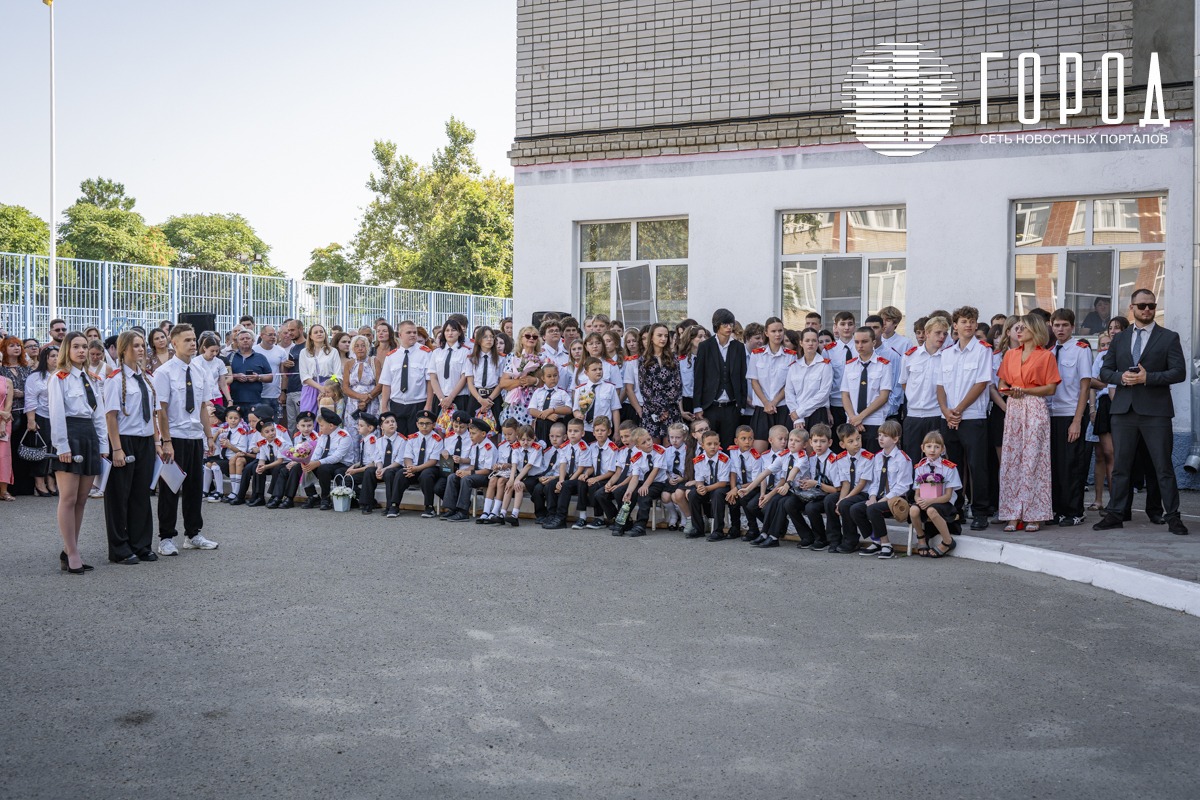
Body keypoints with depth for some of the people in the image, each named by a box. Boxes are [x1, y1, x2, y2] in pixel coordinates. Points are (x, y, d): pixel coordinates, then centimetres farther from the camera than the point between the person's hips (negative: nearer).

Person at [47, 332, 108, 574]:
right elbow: (56, 414, -10)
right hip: (70, 436, -7)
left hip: (90, 436, 7)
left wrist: (103, 444, 9)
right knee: (69, 499, -5)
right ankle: (72, 554, -1)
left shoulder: (91, 380, 18)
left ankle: (70, 551, 15)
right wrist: (62, 447, -16)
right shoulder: (59, 378, -2)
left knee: (81, 499, 8)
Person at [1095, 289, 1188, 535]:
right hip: (1123, 410, 3)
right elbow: (1105, 371, 12)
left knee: (1163, 466, 0)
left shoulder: (1169, 338, 4)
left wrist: (1147, 378, -15)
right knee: (1120, 466, 6)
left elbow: (1179, 372, -4)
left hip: (1155, 411, -3)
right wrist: (1121, 377, -9)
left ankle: (1172, 517, 6)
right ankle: (1114, 514, 11)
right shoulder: (1119, 339, 14)